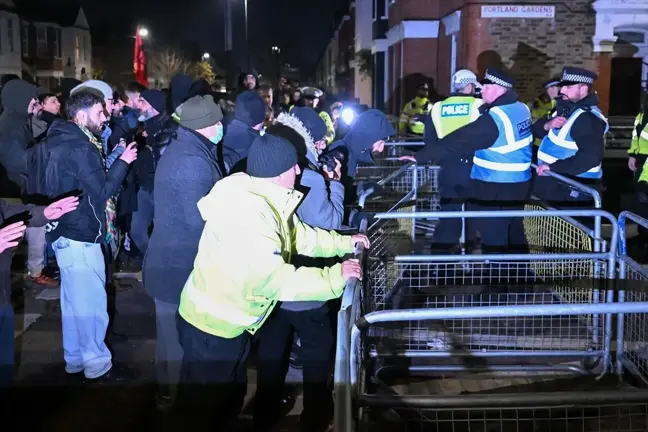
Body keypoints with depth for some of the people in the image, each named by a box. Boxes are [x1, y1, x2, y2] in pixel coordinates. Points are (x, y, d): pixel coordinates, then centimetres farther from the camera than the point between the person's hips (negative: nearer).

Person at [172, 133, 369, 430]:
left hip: (230, 322, 10)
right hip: (211, 326, -10)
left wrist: (346, 243, 12)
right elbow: (275, 280, -34)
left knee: (231, 395, 26)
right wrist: (336, 277, -27)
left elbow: (300, 235, 14)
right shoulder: (247, 212, -33)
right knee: (203, 406, 10)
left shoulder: (266, 199, -1)